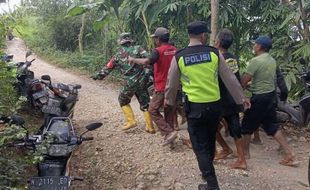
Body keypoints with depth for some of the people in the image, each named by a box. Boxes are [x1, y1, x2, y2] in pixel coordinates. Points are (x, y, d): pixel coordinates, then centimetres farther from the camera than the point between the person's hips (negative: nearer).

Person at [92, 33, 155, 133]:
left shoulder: (118, 55, 4)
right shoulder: (137, 49, 0)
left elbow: (108, 68, 13)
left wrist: (98, 75, 27)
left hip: (129, 83, -1)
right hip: (142, 82, 1)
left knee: (123, 101, 24)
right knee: (145, 104, 12)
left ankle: (131, 121, 14)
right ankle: (150, 127, 13)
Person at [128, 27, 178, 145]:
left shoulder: (158, 51, -16)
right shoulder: (174, 50, 6)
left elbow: (146, 61, -32)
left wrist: (134, 60, -17)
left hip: (162, 88, -7)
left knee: (153, 110, 4)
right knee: (169, 112, 15)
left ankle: (169, 132, -7)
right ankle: (169, 135, 20)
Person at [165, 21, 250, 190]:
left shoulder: (178, 57, -5)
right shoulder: (214, 53, -3)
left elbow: (172, 84, 7)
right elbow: (230, 79, 4)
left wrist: (169, 100, 27)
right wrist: (241, 97, 17)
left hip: (194, 106, -2)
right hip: (214, 104, 3)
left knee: (200, 145, 7)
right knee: (210, 141, 21)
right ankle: (207, 171, 40)